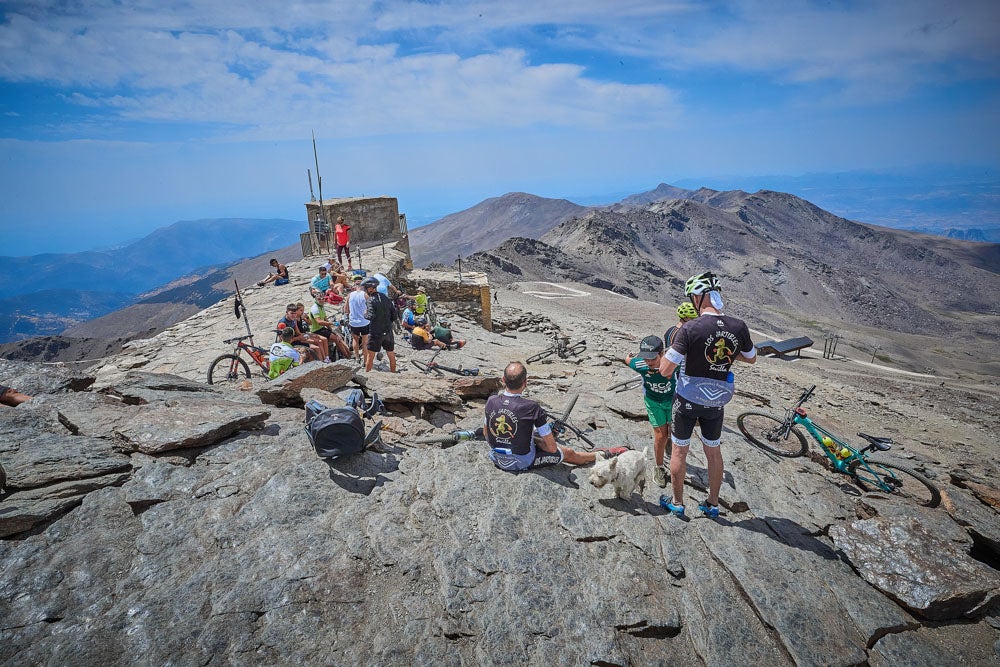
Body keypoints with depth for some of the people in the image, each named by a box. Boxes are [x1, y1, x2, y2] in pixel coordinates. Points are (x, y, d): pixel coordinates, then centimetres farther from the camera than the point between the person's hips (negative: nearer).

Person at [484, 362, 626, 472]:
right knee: (568, 453, 16)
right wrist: (536, 440, 0)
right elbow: (552, 448, -19)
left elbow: (485, 433, 6)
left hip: (496, 459, 5)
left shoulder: (491, 402, -14)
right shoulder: (532, 408, -27)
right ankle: (604, 455, 37)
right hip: (522, 463, -5)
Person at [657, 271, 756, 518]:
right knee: (713, 452, 21)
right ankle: (712, 504, 35)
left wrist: (673, 344, -8)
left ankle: (677, 503, 29)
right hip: (717, 403, 4)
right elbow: (751, 358, 8)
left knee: (679, 451, 15)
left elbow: (665, 370, -24)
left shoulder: (690, 329, -25)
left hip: (688, 400, -4)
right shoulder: (739, 327, -11)